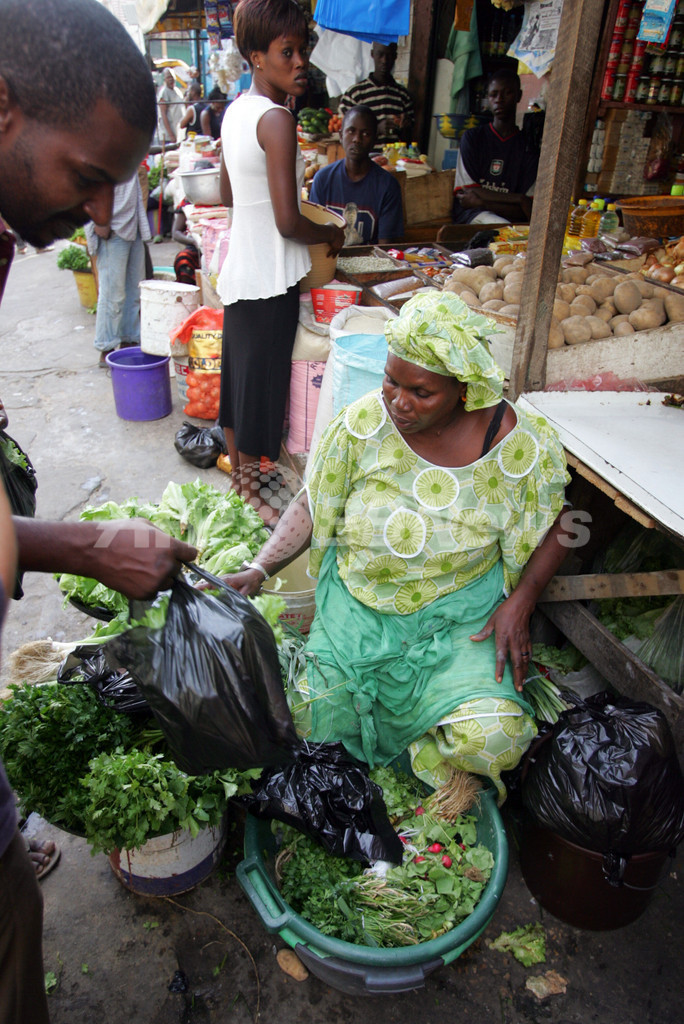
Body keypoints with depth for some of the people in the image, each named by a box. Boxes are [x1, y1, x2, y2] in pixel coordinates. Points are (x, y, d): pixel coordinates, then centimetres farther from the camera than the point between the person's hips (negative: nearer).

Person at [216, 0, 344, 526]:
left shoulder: (235, 111, 10)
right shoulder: (277, 119, -18)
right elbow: (288, 222, -21)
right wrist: (332, 233, -4)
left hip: (240, 270, 9)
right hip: (269, 279, -9)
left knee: (240, 377, 18)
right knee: (261, 385, 2)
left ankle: (240, 475, 34)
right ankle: (249, 496, 17)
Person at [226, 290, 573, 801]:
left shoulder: (516, 445, -13)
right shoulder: (364, 424, -10)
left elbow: (552, 530, 2)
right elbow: (311, 507, 0)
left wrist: (520, 603, -11)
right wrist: (258, 570, -12)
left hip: (460, 616, -1)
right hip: (358, 602, 2)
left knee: (492, 737, -22)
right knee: (312, 724, -10)